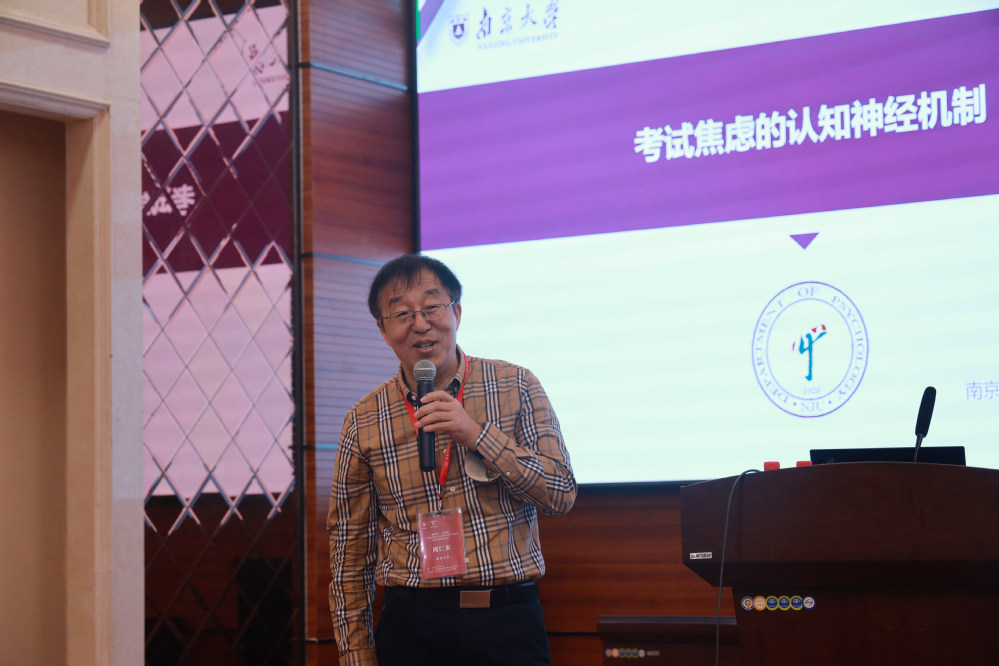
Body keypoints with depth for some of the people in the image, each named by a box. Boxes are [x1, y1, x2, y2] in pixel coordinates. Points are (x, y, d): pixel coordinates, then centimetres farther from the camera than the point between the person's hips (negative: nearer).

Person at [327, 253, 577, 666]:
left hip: (509, 620, 0)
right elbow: (350, 549, 7)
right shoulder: (363, 422, 3)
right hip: (411, 627, 1)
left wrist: (477, 434, -13)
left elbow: (562, 494, -4)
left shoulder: (517, 387, 2)